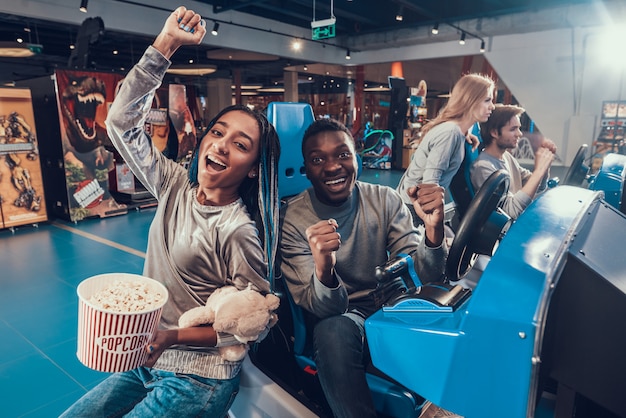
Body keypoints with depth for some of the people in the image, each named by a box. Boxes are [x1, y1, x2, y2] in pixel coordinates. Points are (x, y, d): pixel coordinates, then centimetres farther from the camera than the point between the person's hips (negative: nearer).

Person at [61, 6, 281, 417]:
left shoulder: (238, 231, -23)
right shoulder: (177, 186, -5)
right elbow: (122, 121, -4)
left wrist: (173, 337, -25)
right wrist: (166, 43, -11)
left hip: (198, 380, -6)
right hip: (146, 360, 6)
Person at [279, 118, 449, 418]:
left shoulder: (385, 200, -6)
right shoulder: (292, 219, -14)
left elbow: (424, 277, -11)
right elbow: (323, 310, -20)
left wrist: (433, 230, -33)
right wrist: (324, 270, -43)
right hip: (338, 317, -3)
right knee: (334, 331, -36)